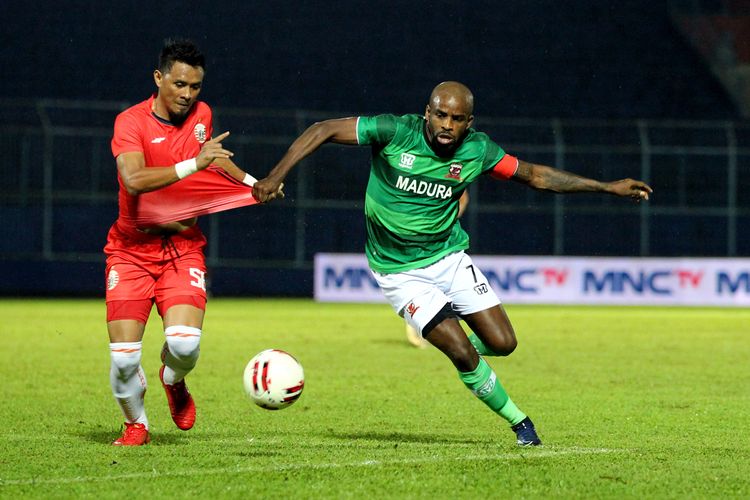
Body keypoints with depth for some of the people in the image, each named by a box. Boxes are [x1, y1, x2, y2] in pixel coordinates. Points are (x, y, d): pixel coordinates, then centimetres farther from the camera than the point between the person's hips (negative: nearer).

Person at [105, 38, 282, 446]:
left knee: (186, 341, -20)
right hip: (132, 249, -3)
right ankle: (135, 424, 18)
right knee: (124, 355, -11)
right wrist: (193, 165, -37)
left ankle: (173, 381, 16)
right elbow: (134, 181, -32)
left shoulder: (201, 116, 3)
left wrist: (251, 183, 24)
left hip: (183, 248, 3)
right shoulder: (131, 122, -13)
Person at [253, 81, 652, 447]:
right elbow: (324, 130, -17)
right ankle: (517, 421, 8)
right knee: (463, 354, -13)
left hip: (450, 258, 4)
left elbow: (534, 175, 4)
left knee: (502, 343, -5)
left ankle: (455, 338, 29)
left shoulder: (477, 150, -9)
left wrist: (607, 187, 4)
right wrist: (275, 176, -26)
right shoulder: (394, 132, -21)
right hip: (400, 272, -4)